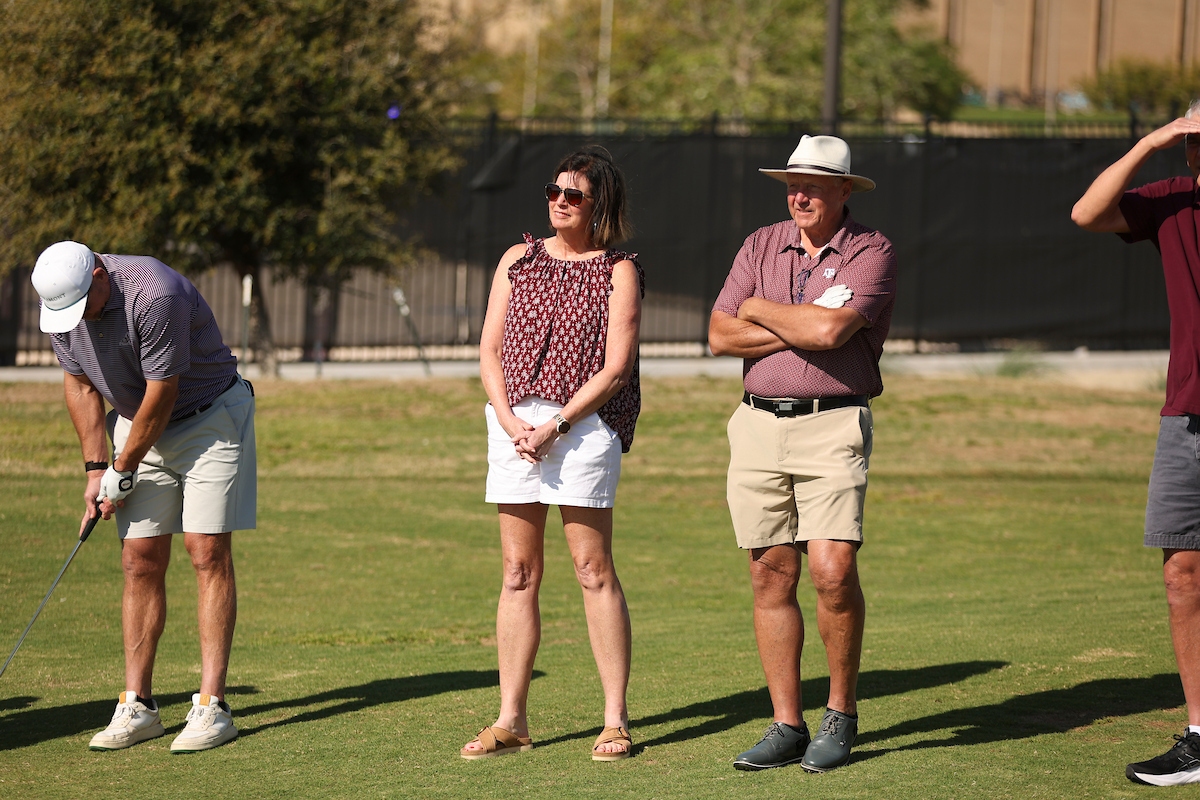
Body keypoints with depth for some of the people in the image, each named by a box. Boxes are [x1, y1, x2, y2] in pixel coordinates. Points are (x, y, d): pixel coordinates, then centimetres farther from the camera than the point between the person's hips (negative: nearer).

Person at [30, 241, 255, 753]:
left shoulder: (155, 296, -31)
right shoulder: (60, 303, -9)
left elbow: (161, 396, -23)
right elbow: (80, 384, 5)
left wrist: (123, 470, -13)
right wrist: (95, 470, 1)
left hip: (210, 418, -6)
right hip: (138, 424, 6)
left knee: (207, 551, -13)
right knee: (140, 561, 0)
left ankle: (212, 706, -15)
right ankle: (137, 706, 4)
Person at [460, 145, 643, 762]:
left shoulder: (619, 271, 2)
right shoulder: (519, 260, 14)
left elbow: (615, 368, -6)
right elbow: (489, 349, 10)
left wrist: (553, 426, -13)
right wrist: (508, 419, -6)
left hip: (584, 422, -4)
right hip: (512, 422, 4)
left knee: (594, 571, -4)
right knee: (519, 574, 5)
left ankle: (615, 719, 0)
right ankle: (511, 721, 7)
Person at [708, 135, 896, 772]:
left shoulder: (870, 252, -2)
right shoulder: (761, 246, 13)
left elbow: (829, 329, -18)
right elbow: (721, 335, 2)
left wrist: (761, 310, -2)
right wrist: (803, 330, -7)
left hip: (833, 426, -4)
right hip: (759, 425, 4)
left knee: (832, 571, -14)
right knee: (771, 576, 3)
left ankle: (841, 714, 3)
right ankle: (787, 726, 9)